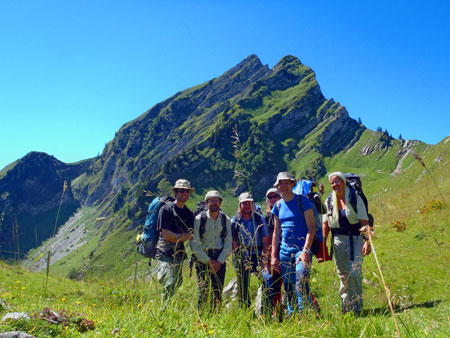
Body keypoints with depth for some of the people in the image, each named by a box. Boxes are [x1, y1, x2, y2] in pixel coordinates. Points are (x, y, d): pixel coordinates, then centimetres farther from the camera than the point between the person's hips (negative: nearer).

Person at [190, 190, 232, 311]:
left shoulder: (226, 220, 4)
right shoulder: (199, 219, -5)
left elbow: (228, 244, 4)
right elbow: (194, 244, -8)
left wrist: (219, 262, -7)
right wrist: (208, 261, -12)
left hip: (220, 259, 3)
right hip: (203, 257, -3)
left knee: (218, 292, 4)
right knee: (204, 291, -10)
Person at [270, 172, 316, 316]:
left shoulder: (302, 200, -3)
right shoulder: (278, 205, 11)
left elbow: (311, 227, -8)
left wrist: (306, 250, -17)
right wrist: (273, 255, 11)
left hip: (301, 248, -5)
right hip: (284, 250, 5)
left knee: (301, 282, -19)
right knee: (288, 287, 9)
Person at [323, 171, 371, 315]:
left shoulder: (355, 198, -3)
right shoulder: (329, 201, 6)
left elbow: (364, 222, -5)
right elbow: (325, 224, 10)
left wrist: (367, 241, -12)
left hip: (355, 238, -3)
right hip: (338, 240, 3)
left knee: (354, 272, -11)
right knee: (342, 274, 9)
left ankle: (357, 306, 5)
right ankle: (346, 305, 23)